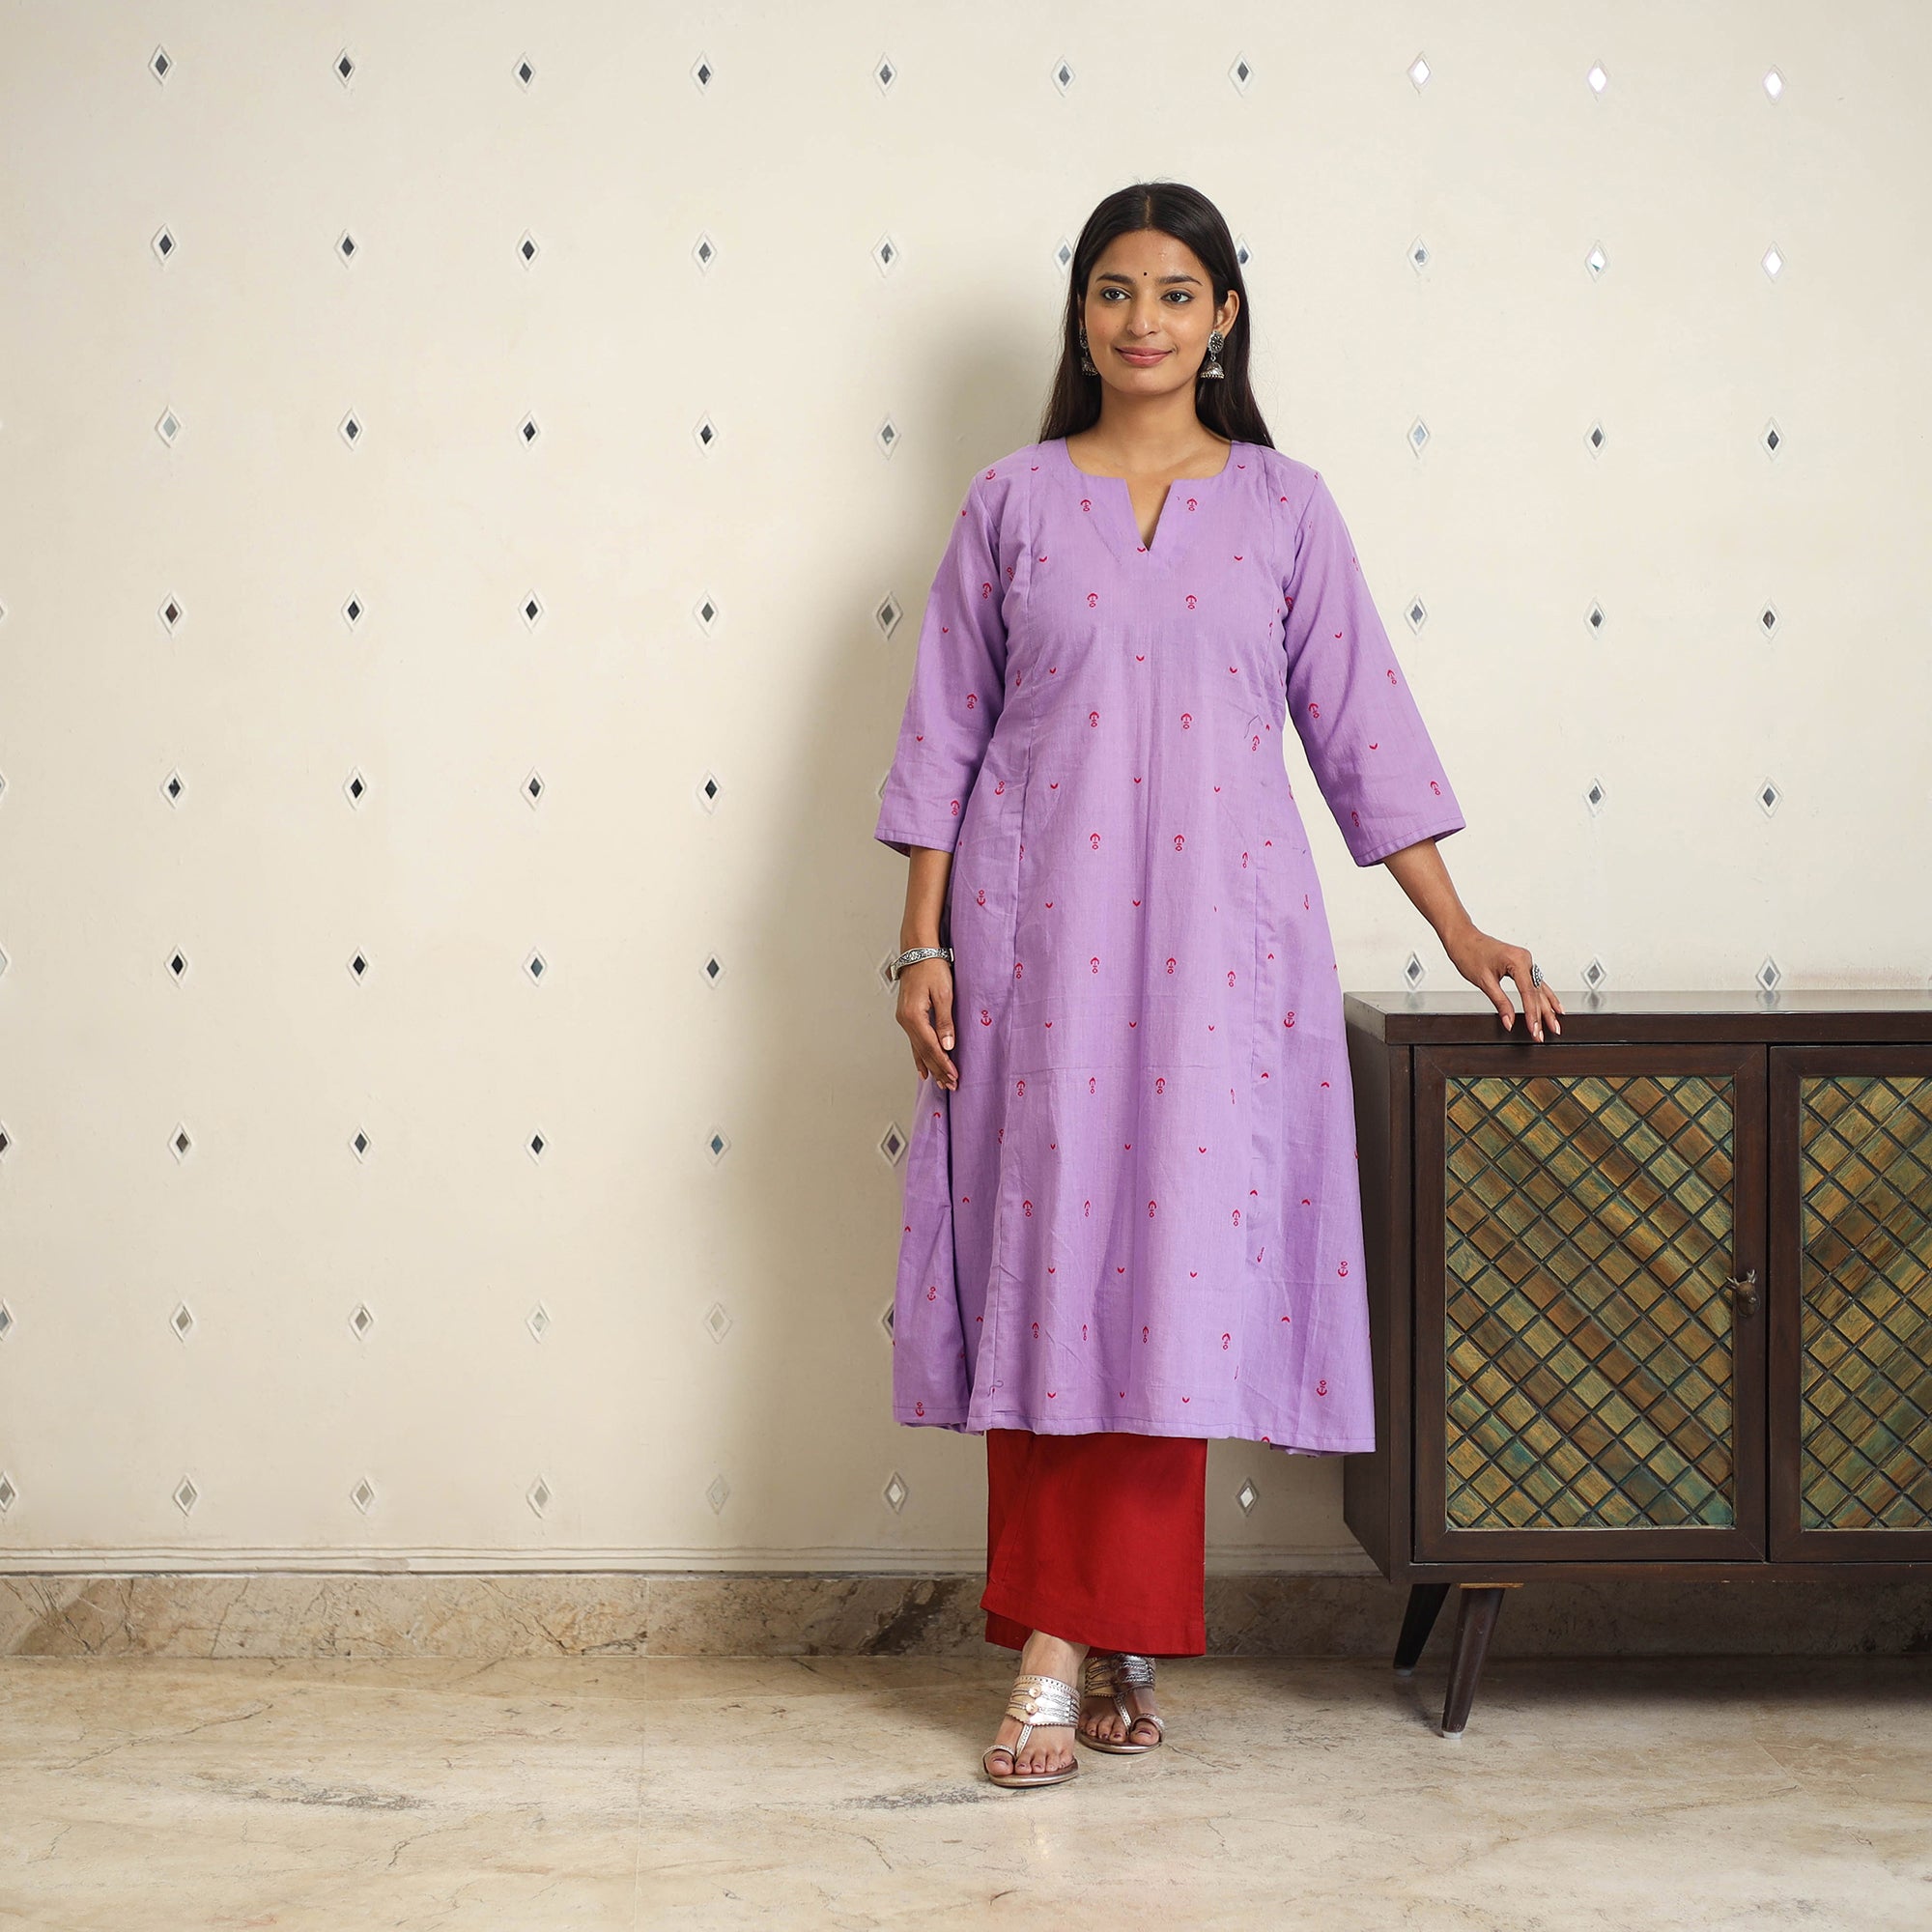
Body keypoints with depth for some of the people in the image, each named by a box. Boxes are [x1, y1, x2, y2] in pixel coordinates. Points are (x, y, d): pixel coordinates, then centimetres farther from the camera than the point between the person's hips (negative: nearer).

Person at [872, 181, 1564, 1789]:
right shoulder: (1013, 504, 8)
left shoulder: (1285, 508, 8)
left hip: (1216, 931, 0)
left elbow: (1362, 726, 9)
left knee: (1178, 1260, -3)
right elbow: (946, 736, 8)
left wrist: (1462, 935, 5)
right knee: (1045, 1257, -3)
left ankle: (1119, 1632, 7)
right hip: (1039, 928, 0)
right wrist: (921, 945, 2)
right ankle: (1059, 1646, 2)